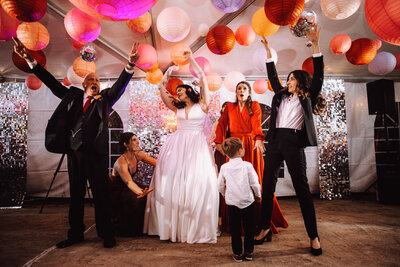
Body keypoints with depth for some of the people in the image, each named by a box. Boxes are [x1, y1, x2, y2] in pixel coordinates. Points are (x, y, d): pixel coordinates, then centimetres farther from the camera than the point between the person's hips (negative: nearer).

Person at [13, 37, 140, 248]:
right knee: (75, 194, 12)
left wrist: (130, 64, -20)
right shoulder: (73, 95, 16)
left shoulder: (105, 99, 9)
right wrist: (30, 60, 11)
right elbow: (52, 83, 16)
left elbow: (120, 85, -3)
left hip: (97, 152, -3)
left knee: (101, 194, 1)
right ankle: (75, 233, 25)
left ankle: (106, 234, 11)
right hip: (75, 151, 3)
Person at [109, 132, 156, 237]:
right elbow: (128, 182, -45)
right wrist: (141, 192, -63)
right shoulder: (121, 162, -31)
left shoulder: (138, 155, -11)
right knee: (134, 198, -30)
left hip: (125, 188, 7)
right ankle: (127, 229, -7)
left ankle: (140, 226, 7)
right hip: (115, 191, -7)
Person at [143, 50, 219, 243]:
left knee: (197, 183, -8)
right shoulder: (177, 108, 15)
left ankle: (195, 227, 3)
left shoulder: (202, 104, 5)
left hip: (196, 146, -4)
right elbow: (162, 88, 14)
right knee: (172, 182, 0)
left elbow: (203, 79, -3)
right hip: (177, 146, 4)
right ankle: (173, 225, 10)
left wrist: (192, 60, 0)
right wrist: (169, 71, 17)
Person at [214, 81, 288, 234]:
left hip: (251, 146, -1)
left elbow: (257, 124, -7)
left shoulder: (254, 105, 10)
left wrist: (259, 139, -26)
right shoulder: (229, 107, 16)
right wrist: (219, 142, -9)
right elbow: (222, 124, 6)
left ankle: (258, 219, 9)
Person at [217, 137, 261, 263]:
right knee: (249, 228, 14)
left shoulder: (224, 167, -2)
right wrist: (258, 195, 13)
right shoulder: (247, 165, -9)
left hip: (232, 203, 1)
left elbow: (220, 186, 4)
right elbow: (254, 183, -6)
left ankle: (237, 254, 19)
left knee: (235, 230, 11)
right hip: (248, 202, -1)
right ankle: (249, 252, 23)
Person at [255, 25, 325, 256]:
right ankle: (265, 228, 17)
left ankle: (314, 236, 7)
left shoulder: (307, 98, 8)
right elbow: (272, 76, 26)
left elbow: (318, 75, 0)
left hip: (293, 143, -5)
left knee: (302, 189, -3)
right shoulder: (282, 95, 20)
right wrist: (268, 51, 27)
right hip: (275, 141, 5)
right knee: (267, 185, 5)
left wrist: (315, 44, -6)